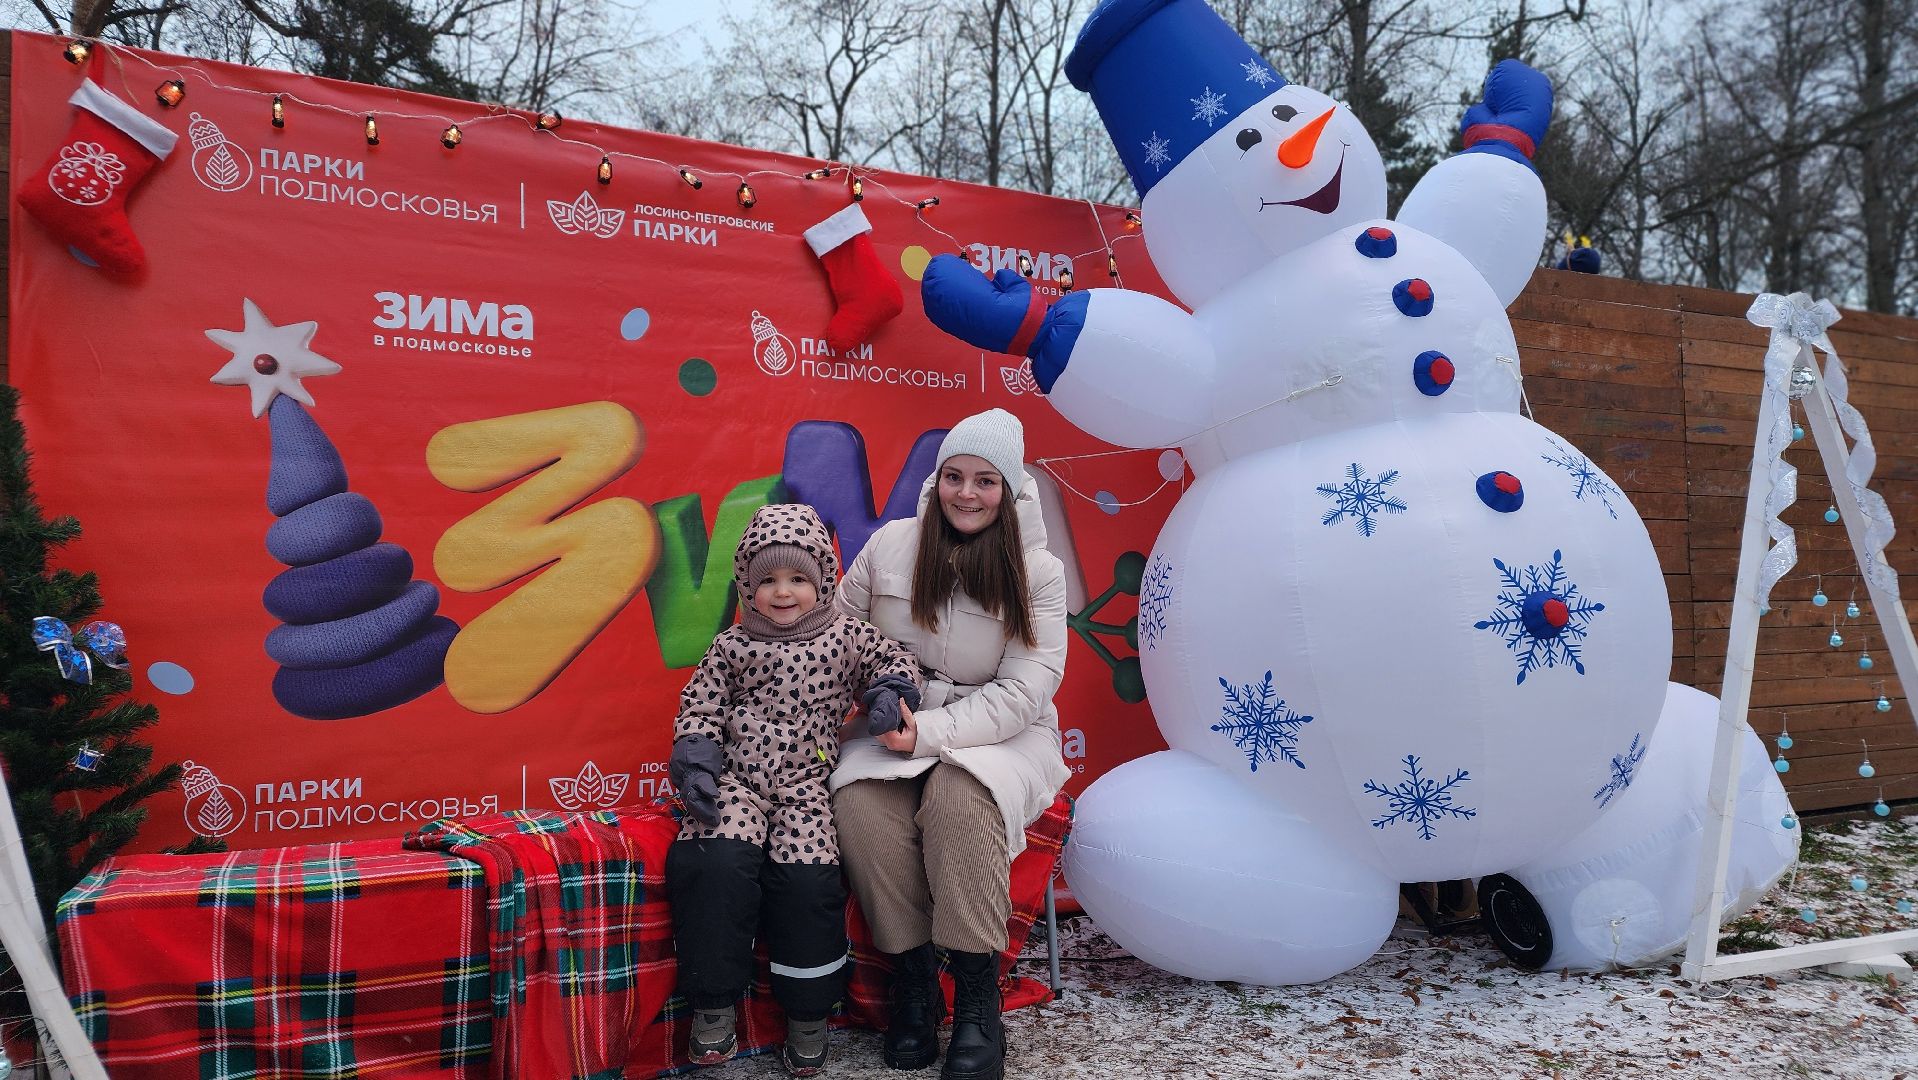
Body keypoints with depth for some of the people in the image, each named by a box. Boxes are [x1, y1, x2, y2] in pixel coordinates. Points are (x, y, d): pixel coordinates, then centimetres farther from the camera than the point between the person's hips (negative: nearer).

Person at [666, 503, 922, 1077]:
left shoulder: (845, 636, 11)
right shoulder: (731, 646, 10)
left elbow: (895, 660, 19)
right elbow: (699, 710, 9)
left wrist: (889, 690, -3)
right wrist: (695, 764, -6)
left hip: (805, 784, 0)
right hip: (736, 778, 0)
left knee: (808, 876, -23)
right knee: (716, 862, -27)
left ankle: (808, 1014, -1)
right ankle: (715, 1004, -8)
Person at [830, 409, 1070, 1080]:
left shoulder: (1037, 572, -3)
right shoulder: (889, 546, 2)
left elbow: (1023, 690, -11)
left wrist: (933, 732, -22)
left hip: (1000, 735, -2)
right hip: (897, 727, 2)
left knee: (956, 793, -35)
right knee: (862, 801, -30)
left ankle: (978, 996, -21)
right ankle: (911, 980, -12)